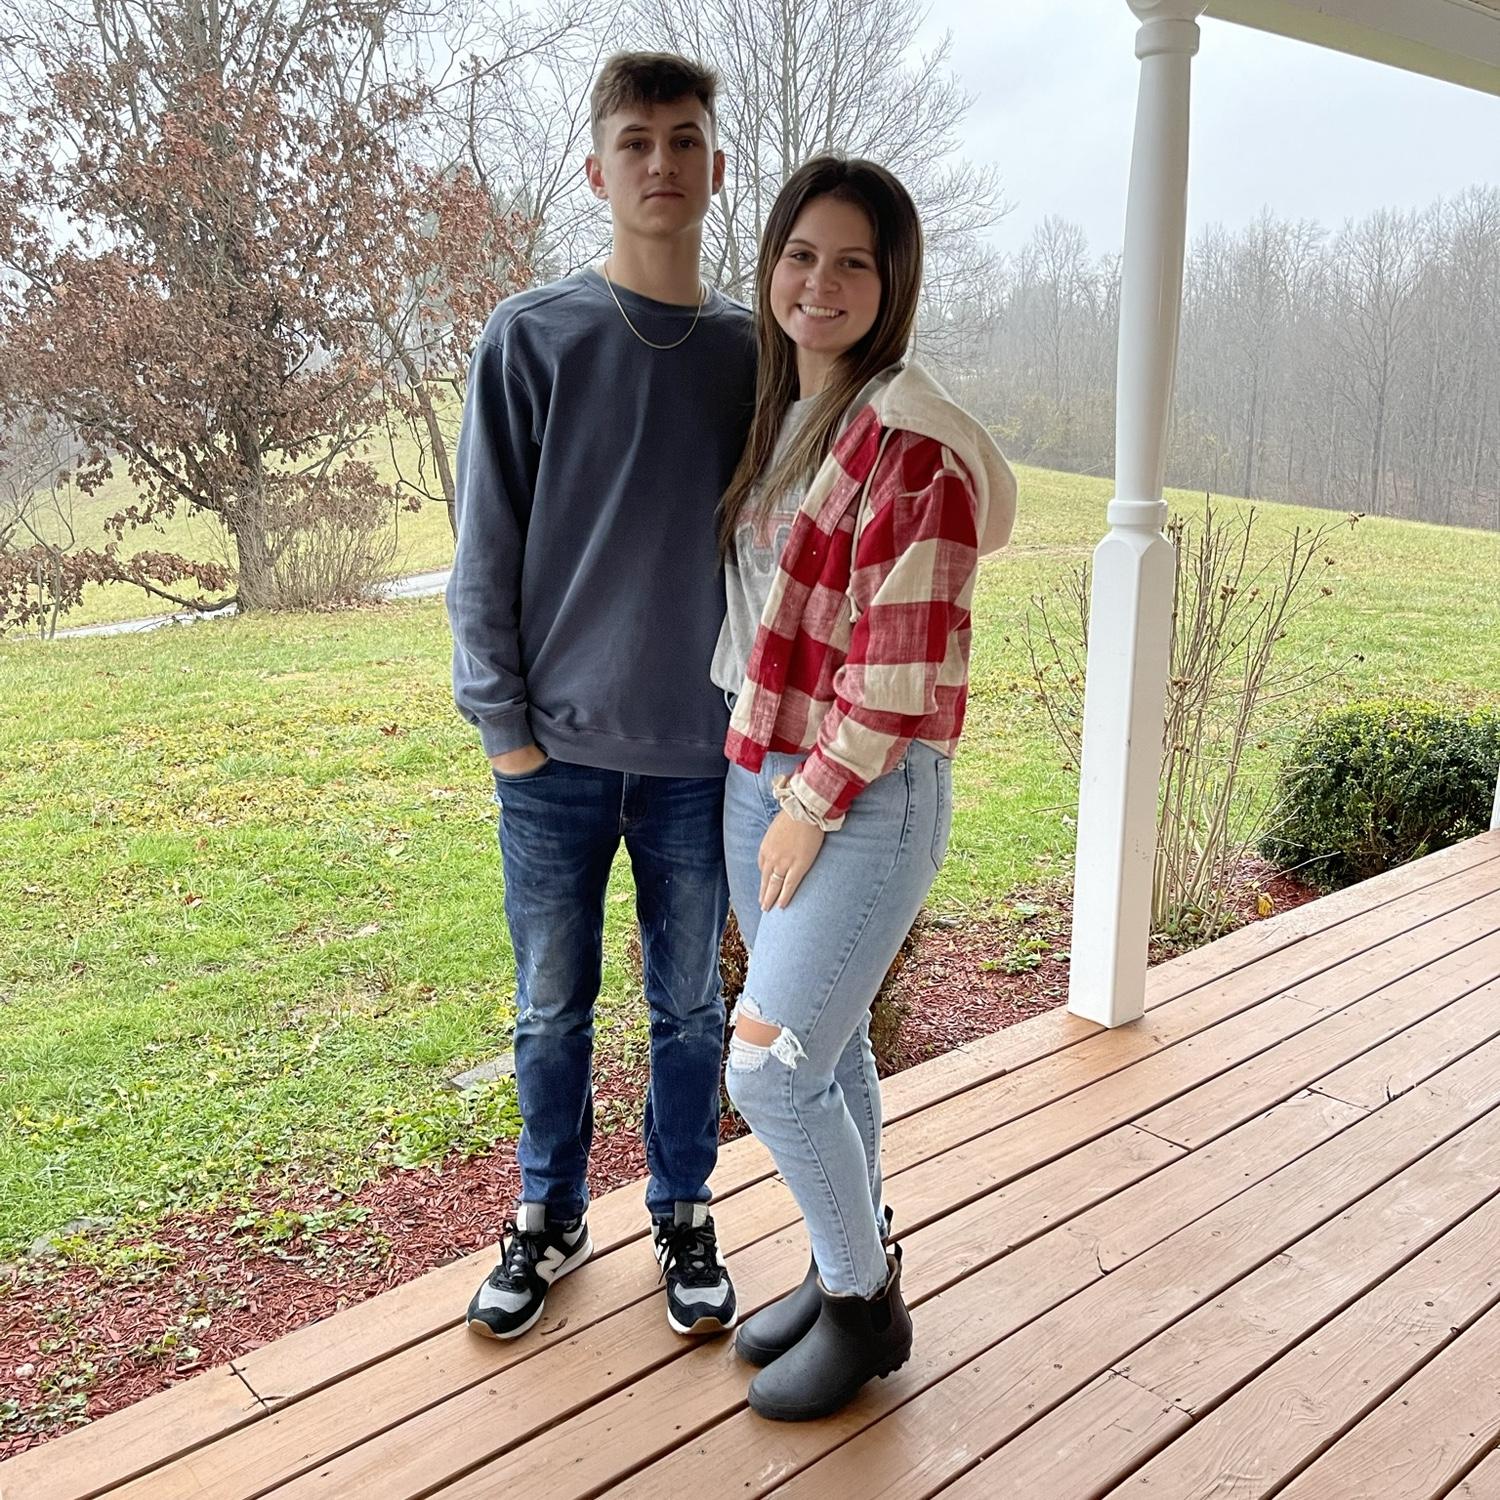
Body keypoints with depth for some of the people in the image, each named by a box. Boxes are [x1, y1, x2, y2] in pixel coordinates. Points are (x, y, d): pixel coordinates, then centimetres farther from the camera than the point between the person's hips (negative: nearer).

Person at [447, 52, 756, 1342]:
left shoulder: (754, 353, 4)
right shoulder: (532, 338, -2)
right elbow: (488, 547, -2)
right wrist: (502, 721, -5)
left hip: (701, 753, 1)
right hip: (558, 750, -1)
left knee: (692, 1007, 13)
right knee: (552, 1009, 12)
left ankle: (684, 1217, 33)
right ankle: (550, 1219, 33)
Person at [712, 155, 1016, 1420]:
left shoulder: (915, 445, -15)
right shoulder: (774, 416, 11)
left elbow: (904, 663, -18)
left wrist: (815, 804, -14)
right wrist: (769, 786, 13)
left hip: (866, 795, -8)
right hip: (761, 776, 8)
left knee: (770, 1065, -7)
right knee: (827, 1048, 17)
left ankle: (865, 1304, 18)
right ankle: (847, 1273, 36)